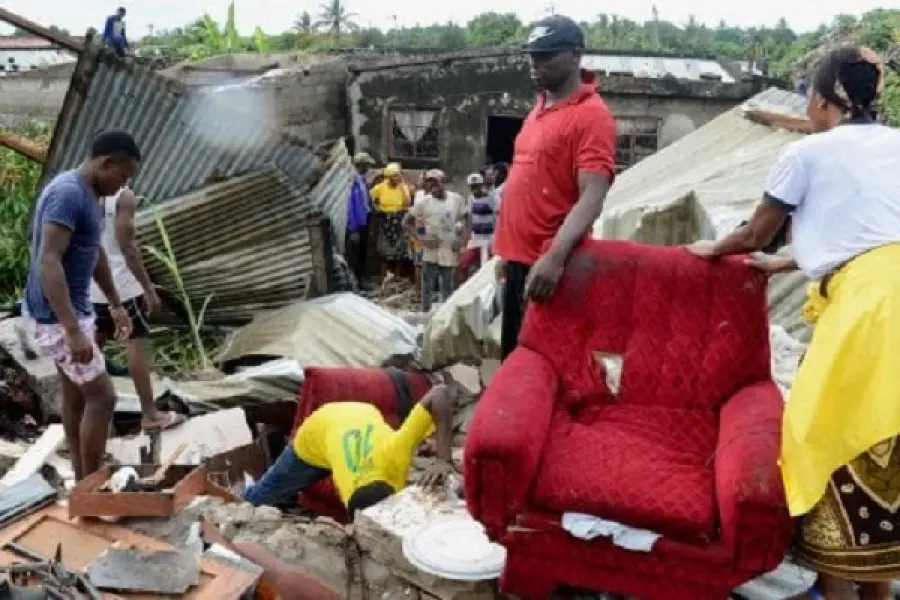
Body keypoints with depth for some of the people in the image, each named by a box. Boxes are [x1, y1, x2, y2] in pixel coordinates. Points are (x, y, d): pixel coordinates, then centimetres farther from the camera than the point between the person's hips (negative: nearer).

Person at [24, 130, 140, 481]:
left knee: (76, 395, 16)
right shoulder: (67, 194, -23)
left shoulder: (87, 193, 9)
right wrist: (73, 331, -34)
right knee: (101, 397, -5)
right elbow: (49, 263, -31)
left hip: (74, 310, 10)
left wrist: (115, 304, 25)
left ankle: (83, 481, 28)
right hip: (57, 317, -10)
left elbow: (94, 253, 22)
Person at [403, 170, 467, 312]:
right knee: (428, 286, 1)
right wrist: (421, 238, -12)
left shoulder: (456, 199, 0)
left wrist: (461, 239, -4)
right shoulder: (424, 202, -5)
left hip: (450, 251, 2)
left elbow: (463, 219, 12)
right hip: (431, 252, -2)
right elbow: (407, 222, -1)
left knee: (447, 287, 14)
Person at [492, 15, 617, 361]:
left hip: (549, 264, -9)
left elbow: (592, 198, -23)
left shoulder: (592, 115, -12)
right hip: (520, 258, 9)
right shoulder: (540, 108, 15)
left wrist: (555, 257, -36)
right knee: (515, 356, 17)